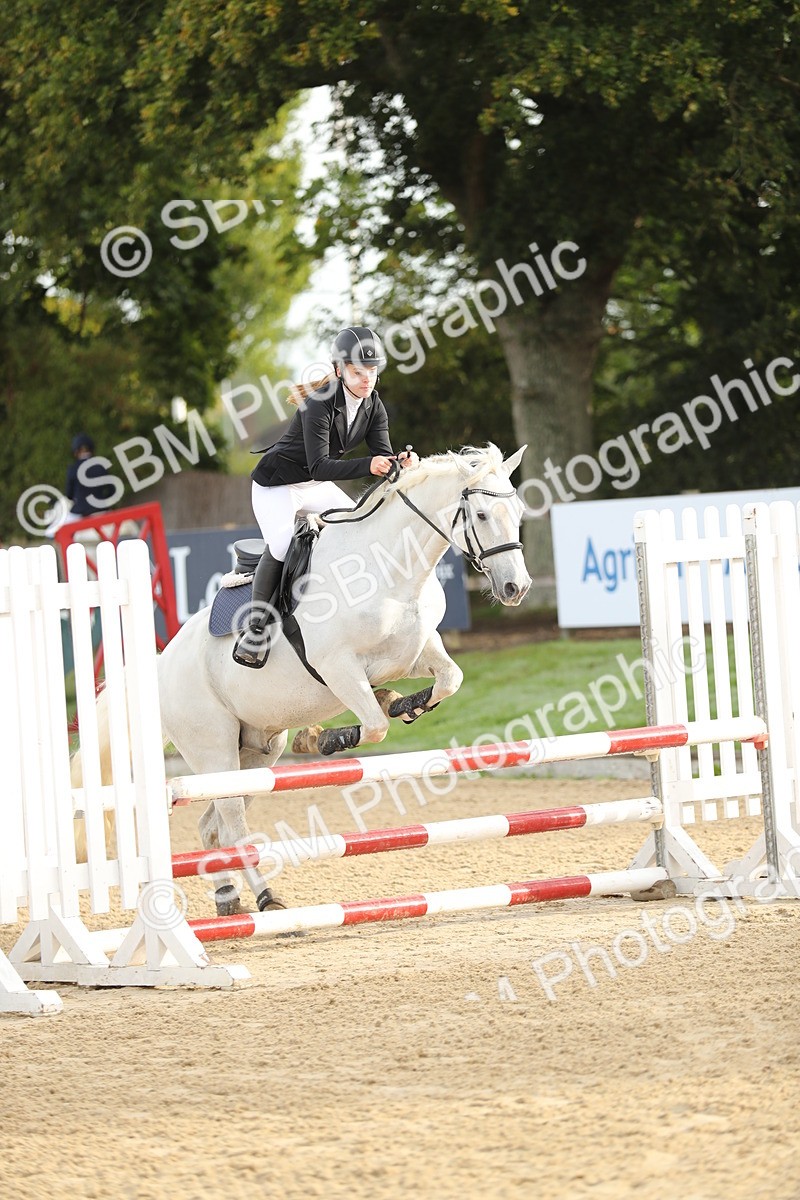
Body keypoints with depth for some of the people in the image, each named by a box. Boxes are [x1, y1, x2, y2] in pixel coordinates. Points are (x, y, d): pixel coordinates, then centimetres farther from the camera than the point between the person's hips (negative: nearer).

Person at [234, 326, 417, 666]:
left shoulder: (374, 406, -6)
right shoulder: (320, 404, -28)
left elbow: (382, 456, -12)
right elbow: (319, 466, -35)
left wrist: (401, 461, -36)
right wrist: (368, 466, -48)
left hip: (317, 487, 8)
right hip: (277, 485, -8)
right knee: (280, 547, -28)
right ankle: (255, 632, -19)